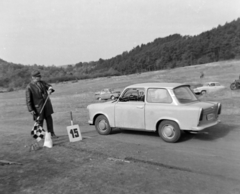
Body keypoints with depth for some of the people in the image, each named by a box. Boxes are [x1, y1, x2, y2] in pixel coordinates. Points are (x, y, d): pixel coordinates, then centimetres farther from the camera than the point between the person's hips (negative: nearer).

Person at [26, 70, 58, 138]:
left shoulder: (41, 82, 6)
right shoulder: (29, 87, -12)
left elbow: (48, 86, 3)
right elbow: (28, 100, -13)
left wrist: (50, 89, -23)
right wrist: (31, 110, -18)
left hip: (46, 104, 6)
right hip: (38, 106, -6)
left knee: (49, 118, 12)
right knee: (39, 120, 1)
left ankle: (51, 133, 27)